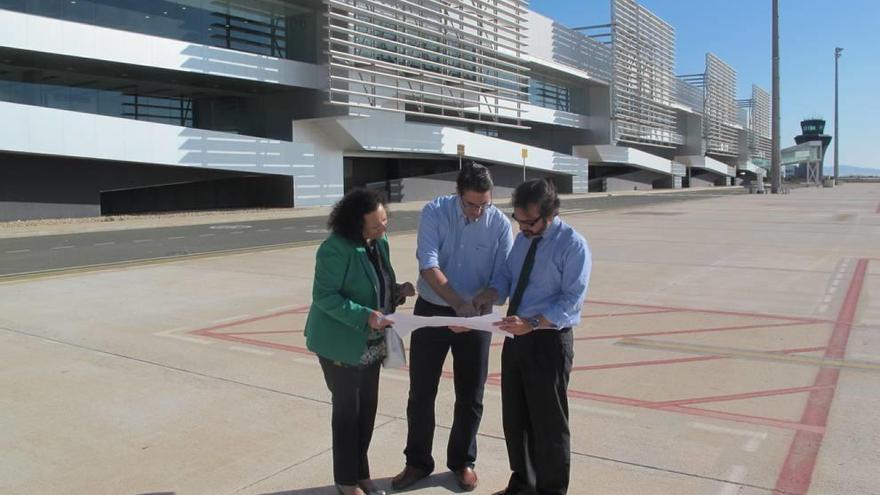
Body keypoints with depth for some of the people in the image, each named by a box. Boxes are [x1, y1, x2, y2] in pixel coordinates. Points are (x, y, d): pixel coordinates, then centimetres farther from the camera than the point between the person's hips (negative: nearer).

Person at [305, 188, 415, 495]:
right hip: (341, 343, -7)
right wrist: (364, 316, -30)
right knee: (347, 410, 5)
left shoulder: (381, 242, 3)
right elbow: (324, 296, -21)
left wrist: (397, 291, -7)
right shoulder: (336, 249, -22)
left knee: (368, 408, 14)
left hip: (371, 343, 7)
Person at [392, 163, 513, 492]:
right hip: (431, 311, 0)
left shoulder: (500, 224, -11)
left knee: (470, 395, 10)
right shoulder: (434, 212, -13)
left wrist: (476, 305, -28)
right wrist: (459, 304, -33)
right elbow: (429, 265, -22)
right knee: (421, 392, 8)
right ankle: (418, 462, 26)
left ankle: (462, 461, 30)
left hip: (476, 316, 1)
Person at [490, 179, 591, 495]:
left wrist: (532, 323, -30)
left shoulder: (573, 245, -15)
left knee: (548, 423, 6)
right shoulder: (523, 238, 7)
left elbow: (571, 300, -20)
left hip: (549, 341, -7)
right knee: (514, 417, 18)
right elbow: (507, 278, 15)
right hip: (516, 337, 7)